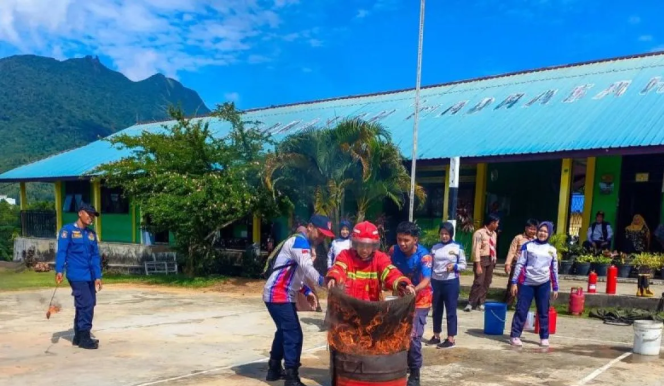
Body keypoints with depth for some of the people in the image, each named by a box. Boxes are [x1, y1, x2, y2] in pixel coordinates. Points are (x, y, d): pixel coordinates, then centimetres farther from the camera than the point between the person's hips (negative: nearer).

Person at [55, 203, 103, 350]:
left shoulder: (92, 234, 14)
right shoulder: (67, 230, -3)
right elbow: (61, 251, -10)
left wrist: (97, 276, 9)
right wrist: (59, 270, -21)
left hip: (90, 276, 7)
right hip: (77, 275, -7)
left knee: (88, 305, 11)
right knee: (86, 305, -10)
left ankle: (79, 336, 23)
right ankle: (84, 338, 0)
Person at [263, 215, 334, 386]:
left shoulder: (303, 245, 16)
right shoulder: (299, 242, -16)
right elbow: (307, 268, -34)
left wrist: (307, 291, 9)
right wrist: (325, 283, -46)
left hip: (284, 295, 10)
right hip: (278, 295, -10)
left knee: (284, 331, 20)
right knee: (294, 334, -11)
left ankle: (274, 369, 33)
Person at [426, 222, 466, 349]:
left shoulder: (457, 247, -2)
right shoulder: (435, 247, 7)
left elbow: (463, 265, 0)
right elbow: (431, 265, 10)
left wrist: (454, 266, -19)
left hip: (451, 282, -4)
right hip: (436, 282, 4)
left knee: (451, 310, 2)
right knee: (436, 310, 12)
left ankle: (451, 339, 9)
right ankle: (436, 336, 24)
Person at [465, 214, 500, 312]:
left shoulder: (494, 234, 9)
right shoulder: (479, 233, -15)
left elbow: (493, 248, 12)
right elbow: (476, 249, -18)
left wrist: (494, 260, 7)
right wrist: (478, 265, -20)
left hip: (490, 260, 7)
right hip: (482, 259, -7)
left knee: (487, 283, 9)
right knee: (479, 282, -10)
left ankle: (481, 303, 18)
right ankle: (471, 303, -2)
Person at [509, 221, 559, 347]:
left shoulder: (552, 250, 9)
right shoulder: (528, 246, 0)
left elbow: (554, 270, 14)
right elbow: (520, 264, -2)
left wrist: (555, 287, 12)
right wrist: (514, 282, -6)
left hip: (544, 284, 3)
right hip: (527, 283, -3)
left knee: (544, 312, 9)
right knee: (521, 311, 0)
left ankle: (544, 337, 19)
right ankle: (515, 336, 5)